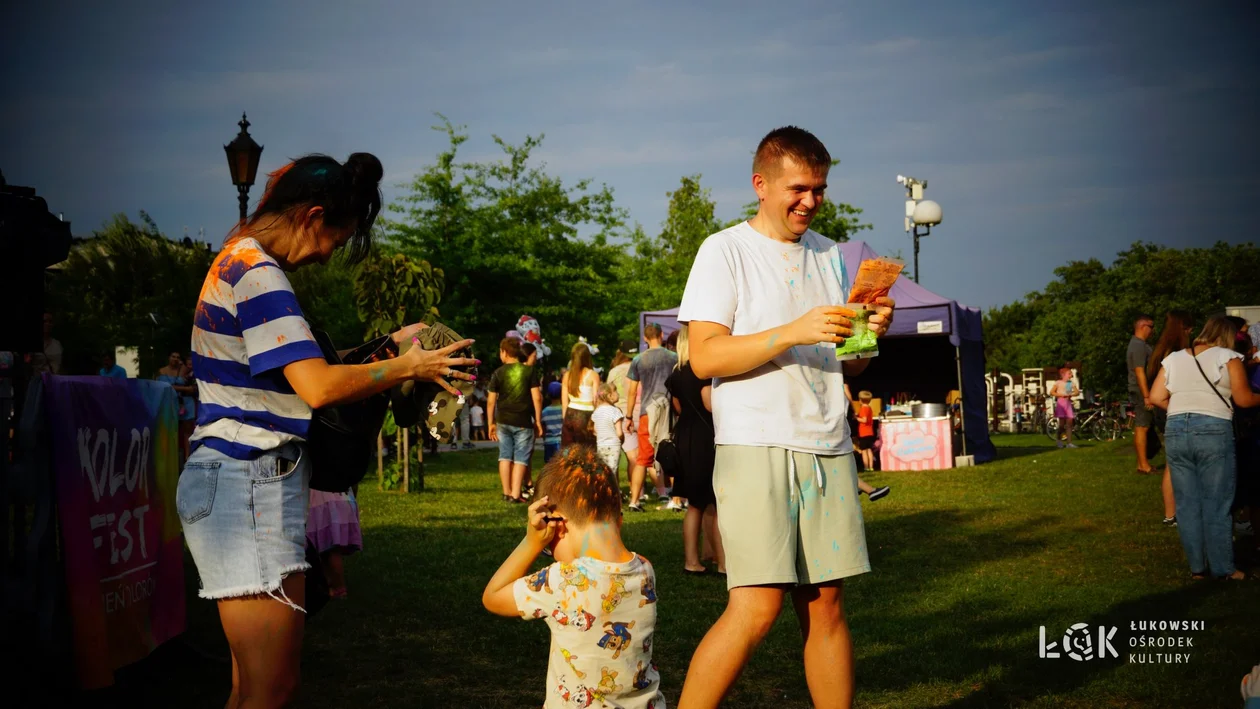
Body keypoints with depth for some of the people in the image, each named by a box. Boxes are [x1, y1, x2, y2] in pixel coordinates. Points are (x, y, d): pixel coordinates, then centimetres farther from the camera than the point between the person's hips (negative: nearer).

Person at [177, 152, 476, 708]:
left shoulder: (238, 261, 18)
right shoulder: (259, 274, -15)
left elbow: (297, 368, 26)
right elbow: (318, 387, -24)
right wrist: (408, 367, -10)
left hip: (240, 480, 11)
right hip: (252, 481, -11)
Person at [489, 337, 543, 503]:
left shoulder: (498, 373, 0)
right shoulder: (528, 371, -2)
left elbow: (491, 401, 0)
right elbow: (537, 398, -5)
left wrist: (491, 423, 10)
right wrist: (538, 421, 3)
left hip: (503, 421, 2)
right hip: (523, 421, -1)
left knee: (505, 456, 12)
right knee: (520, 458, 2)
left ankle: (506, 493, 15)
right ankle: (515, 495, -4)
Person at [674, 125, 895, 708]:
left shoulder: (830, 256, 17)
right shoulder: (725, 251, 0)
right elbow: (704, 357, -10)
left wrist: (869, 334, -1)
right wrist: (793, 332, -19)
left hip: (827, 451, 6)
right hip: (755, 447, -5)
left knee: (826, 604, 4)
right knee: (757, 606, -14)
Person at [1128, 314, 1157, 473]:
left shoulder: (1138, 344, 18)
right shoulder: (1139, 346, -15)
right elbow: (1139, 372, -21)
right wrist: (1147, 396, -24)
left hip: (1141, 392, 11)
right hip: (1142, 392, -11)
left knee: (1141, 428, 12)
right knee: (1142, 427, -9)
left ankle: (1142, 463, 16)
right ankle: (1144, 465, -10)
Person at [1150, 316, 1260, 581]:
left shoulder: (1173, 358, 16)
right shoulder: (1228, 356, 4)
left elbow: (1156, 398, 11)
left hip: (1176, 431, 4)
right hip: (1214, 430, -4)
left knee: (1187, 504, 8)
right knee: (1217, 505, 2)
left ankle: (1197, 567, 13)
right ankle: (1223, 569, 5)